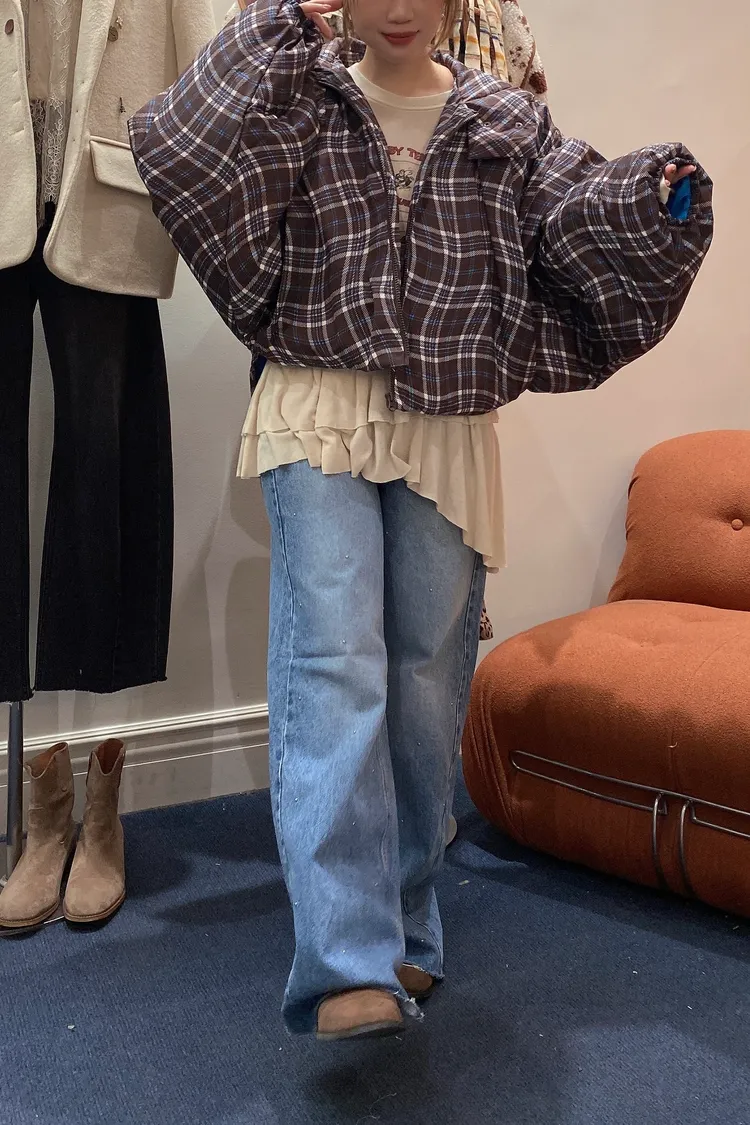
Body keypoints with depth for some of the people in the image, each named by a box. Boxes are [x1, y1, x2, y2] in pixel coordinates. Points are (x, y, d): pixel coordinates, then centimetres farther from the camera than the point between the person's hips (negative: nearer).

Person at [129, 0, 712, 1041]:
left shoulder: (506, 126, 13)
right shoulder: (300, 100, 10)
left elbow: (586, 213, 2)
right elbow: (182, 151, -3)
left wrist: (659, 190, -17)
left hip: (446, 432, 2)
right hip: (320, 415, -2)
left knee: (429, 677, 4)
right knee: (332, 662, -15)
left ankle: (405, 933, 20)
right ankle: (348, 963, -15)